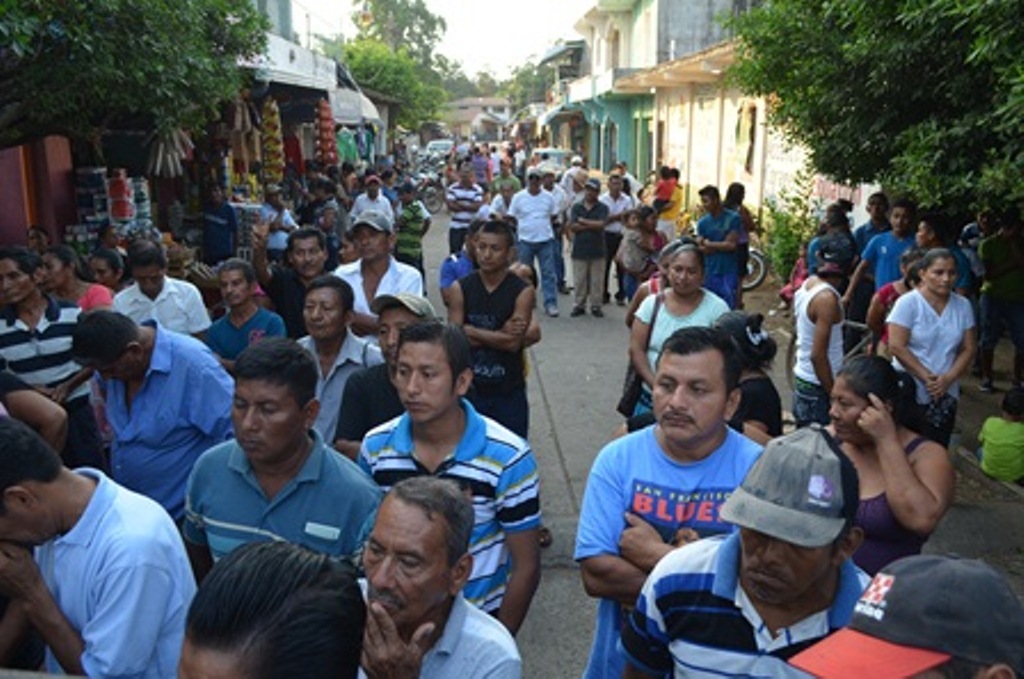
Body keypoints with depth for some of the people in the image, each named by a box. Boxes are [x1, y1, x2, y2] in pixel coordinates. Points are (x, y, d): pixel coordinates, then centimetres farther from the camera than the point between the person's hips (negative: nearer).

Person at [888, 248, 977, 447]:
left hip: (946, 395, 4)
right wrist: (926, 377, -16)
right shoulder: (908, 303, -9)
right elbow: (896, 346, -13)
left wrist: (948, 378, -11)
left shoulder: (963, 306, 4)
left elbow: (968, 348, 5)